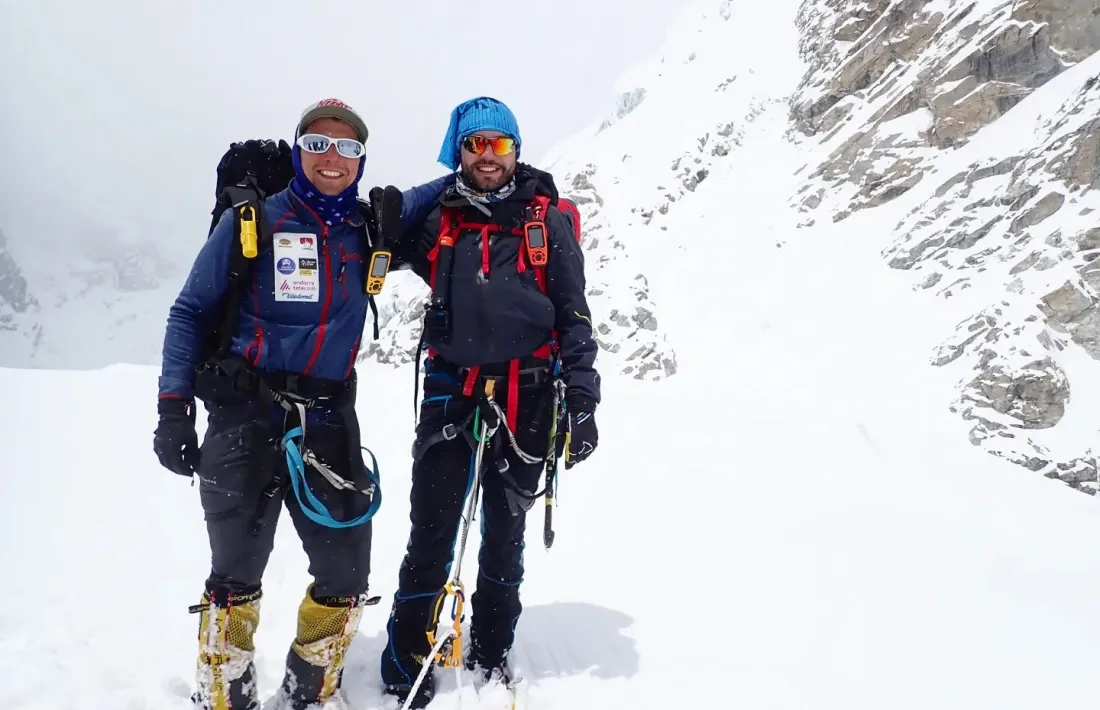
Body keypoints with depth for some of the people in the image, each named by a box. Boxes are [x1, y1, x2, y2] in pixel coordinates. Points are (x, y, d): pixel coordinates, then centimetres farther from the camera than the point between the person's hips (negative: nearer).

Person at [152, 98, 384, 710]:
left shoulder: (369, 231, 8)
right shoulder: (251, 221, 0)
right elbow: (192, 312, 2)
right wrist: (174, 406, -5)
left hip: (330, 423, 3)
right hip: (246, 420, -3)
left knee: (346, 579, 3)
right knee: (236, 577, 2)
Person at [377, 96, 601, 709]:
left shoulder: (549, 218, 1)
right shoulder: (436, 215, 5)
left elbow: (574, 316, 0)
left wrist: (583, 403, -6)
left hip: (526, 399, 0)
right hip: (452, 391, 1)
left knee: (506, 536, 14)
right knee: (432, 537, -2)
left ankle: (491, 656, 32)